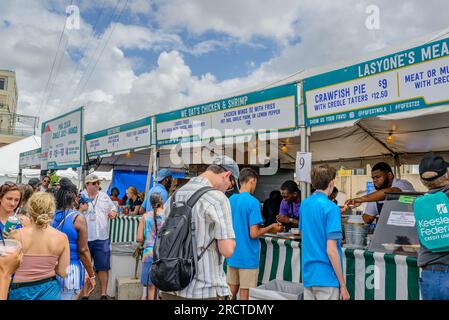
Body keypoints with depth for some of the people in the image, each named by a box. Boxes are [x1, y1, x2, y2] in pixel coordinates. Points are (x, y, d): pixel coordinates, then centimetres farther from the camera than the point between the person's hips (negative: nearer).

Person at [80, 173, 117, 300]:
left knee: (103, 267, 7)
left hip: (102, 238, 3)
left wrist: (113, 213, -4)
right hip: (84, 239, -3)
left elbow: (114, 210, 18)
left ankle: (103, 294, 19)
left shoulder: (104, 196, 9)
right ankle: (84, 294, 22)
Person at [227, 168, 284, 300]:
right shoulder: (253, 202, -18)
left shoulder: (231, 200, 5)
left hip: (232, 255, 7)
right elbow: (254, 234, -19)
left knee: (232, 291, 16)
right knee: (245, 293, 5)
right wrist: (270, 227, -3)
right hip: (247, 257, -7)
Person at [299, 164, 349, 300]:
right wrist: (343, 284, -11)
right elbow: (331, 250, -20)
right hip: (326, 278, -7)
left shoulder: (304, 204, 5)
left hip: (307, 274, 7)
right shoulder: (331, 207, -17)